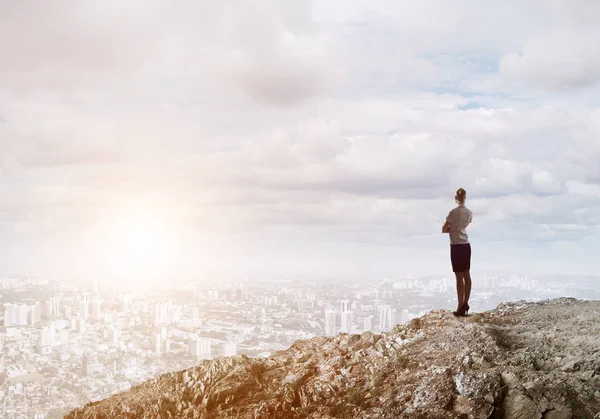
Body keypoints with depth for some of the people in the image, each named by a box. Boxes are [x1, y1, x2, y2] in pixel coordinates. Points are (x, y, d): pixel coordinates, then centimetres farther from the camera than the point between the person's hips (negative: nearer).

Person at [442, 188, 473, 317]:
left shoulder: (454, 212, -15)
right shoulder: (469, 213, 4)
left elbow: (444, 230, -8)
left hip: (456, 247, -6)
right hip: (466, 246, 6)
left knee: (459, 277, -3)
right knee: (467, 275, 10)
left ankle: (461, 307, 0)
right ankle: (465, 304, 17)